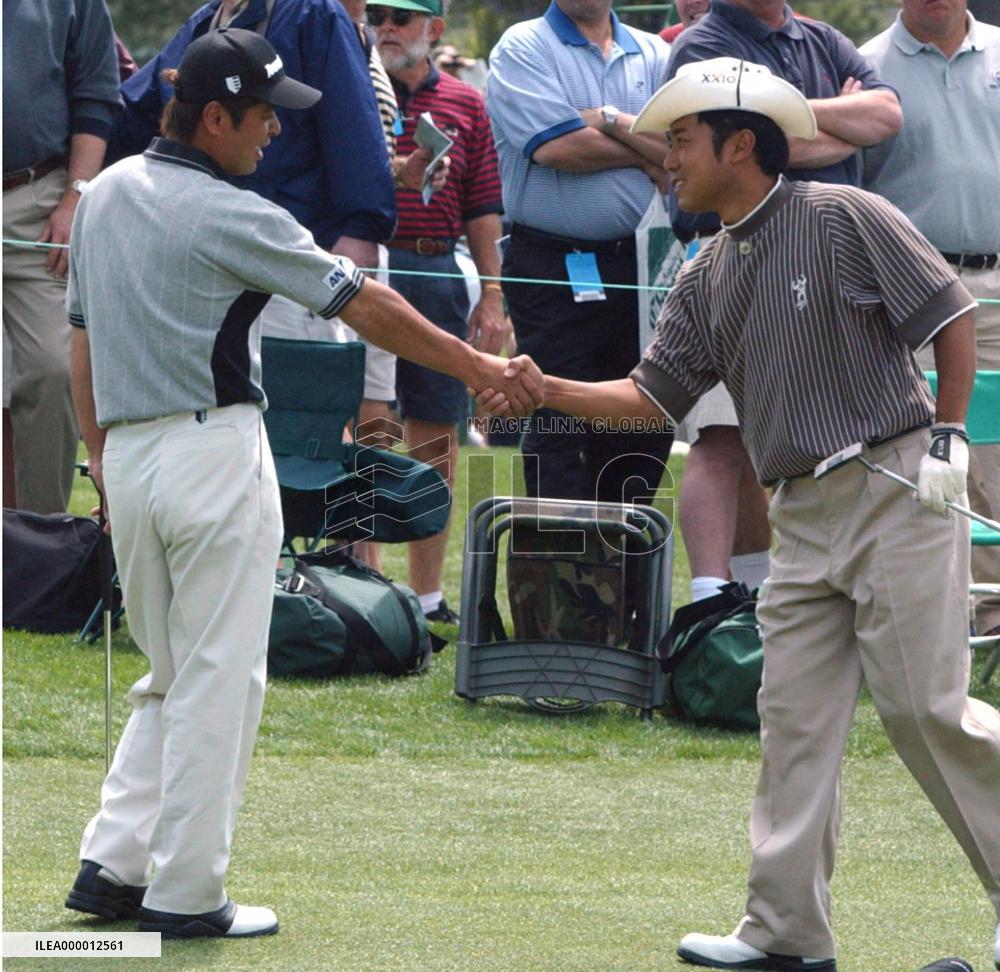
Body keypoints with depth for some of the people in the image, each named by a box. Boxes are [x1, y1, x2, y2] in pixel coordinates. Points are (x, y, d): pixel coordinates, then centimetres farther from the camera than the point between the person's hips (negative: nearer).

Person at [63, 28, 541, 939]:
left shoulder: (103, 195, 9)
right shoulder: (231, 218, -13)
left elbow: (82, 340, 15)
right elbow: (366, 307, -10)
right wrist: (475, 365, -3)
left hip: (129, 452, 8)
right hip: (214, 448, -8)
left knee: (171, 676, 17)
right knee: (218, 679, 0)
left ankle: (112, 865, 11)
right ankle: (185, 893, 1)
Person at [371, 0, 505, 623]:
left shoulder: (465, 105, 12)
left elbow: (482, 211, 12)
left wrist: (492, 296, 7)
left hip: (438, 273, 3)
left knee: (437, 433, 6)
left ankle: (428, 595, 13)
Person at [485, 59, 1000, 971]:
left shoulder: (846, 219, -6)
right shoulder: (710, 278, 15)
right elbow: (654, 394, 13)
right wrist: (549, 390, 0)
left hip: (897, 491, -7)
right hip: (805, 512, 7)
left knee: (926, 707, -10)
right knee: (794, 715, 3)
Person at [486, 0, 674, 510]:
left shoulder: (654, 55, 13)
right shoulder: (522, 48, 0)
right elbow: (555, 147, -15)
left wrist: (607, 121, -14)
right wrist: (647, 151, -3)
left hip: (639, 265, 5)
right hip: (553, 267, -4)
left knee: (646, 427, 6)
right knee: (559, 428, -5)